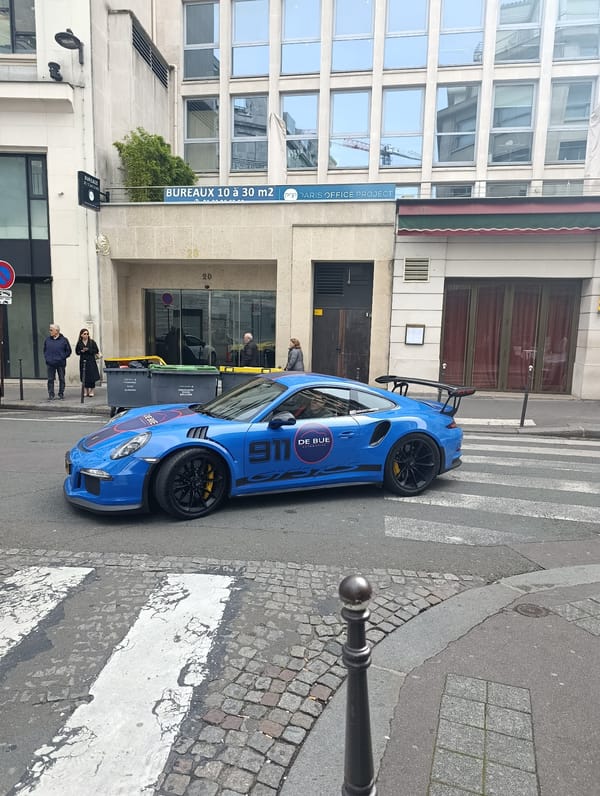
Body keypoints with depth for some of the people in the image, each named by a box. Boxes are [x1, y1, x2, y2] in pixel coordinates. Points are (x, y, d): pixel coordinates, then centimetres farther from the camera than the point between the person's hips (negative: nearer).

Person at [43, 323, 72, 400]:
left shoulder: (64, 340, -1)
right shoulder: (47, 339, 8)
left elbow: (69, 351, 3)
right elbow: (44, 350, 19)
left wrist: (63, 357, -5)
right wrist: (46, 358, 7)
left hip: (60, 364, -2)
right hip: (50, 364, 2)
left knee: (61, 379, 5)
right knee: (50, 379, 2)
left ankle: (61, 394, 16)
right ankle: (51, 395, 8)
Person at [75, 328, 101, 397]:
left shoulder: (92, 342, 0)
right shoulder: (79, 343, 4)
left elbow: (96, 351, -4)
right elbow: (77, 352, 9)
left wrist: (88, 350, -14)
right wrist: (81, 351, -11)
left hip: (91, 361, -2)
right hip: (83, 361, 2)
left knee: (92, 376, -4)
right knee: (84, 377, 3)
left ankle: (91, 391, 5)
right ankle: (86, 391, 12)